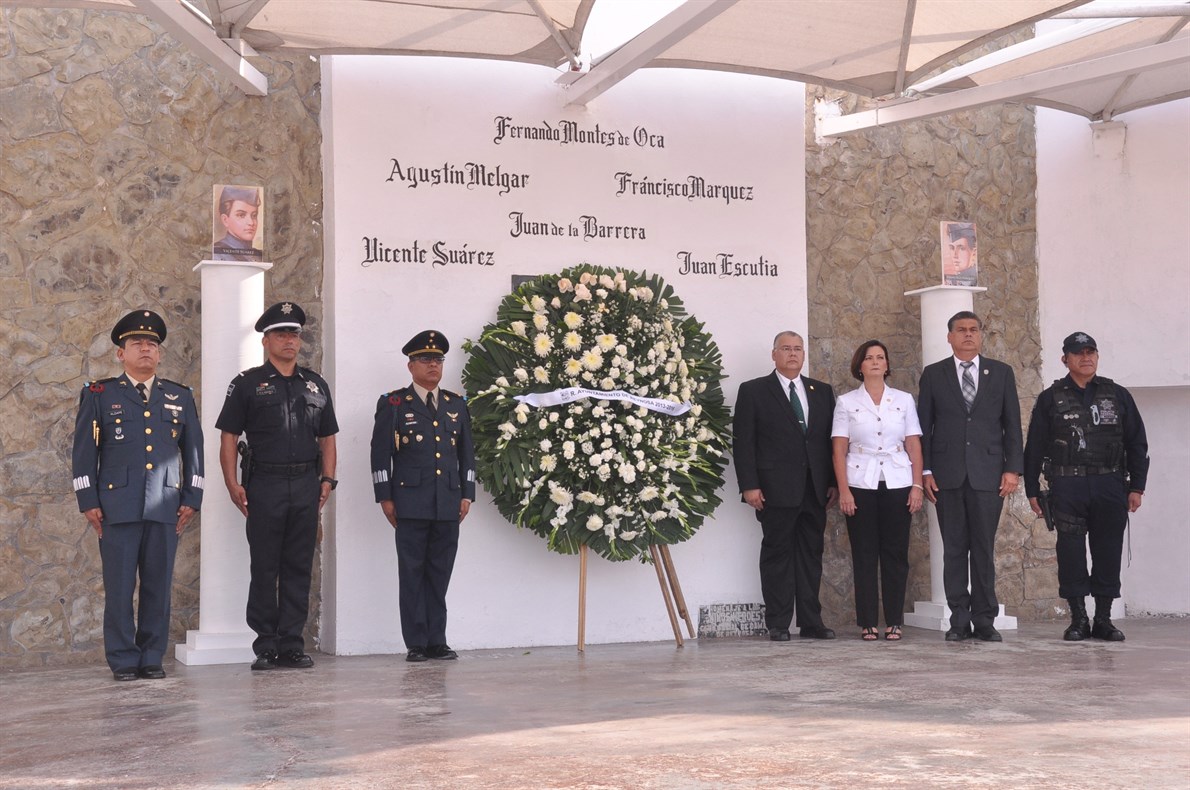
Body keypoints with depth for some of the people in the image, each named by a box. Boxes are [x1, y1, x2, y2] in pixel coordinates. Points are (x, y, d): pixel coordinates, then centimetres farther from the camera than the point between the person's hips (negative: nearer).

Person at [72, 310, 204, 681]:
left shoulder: (181, 397, 14)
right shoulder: (99, 395, 7)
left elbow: (194, 452, 15)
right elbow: (84, 452, 5)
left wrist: (191, 499, 7)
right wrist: (88, 502, -2)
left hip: (166, 508, 2)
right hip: (117, 507, -2)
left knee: (158, 586, 3)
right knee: (119, 587, -1)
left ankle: (152, 657, 13)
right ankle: (123, 660, 8)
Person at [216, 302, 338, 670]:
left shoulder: (316, 385, 14)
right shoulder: (247, 383, 3)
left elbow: (327, 438, 17)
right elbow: (228, 437, 0)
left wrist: (327, 480, 4)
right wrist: (233, 485, -9)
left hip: (306, 486, 3)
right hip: (264, 484, -3)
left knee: (299, 568, 5)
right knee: (264, 569, 1)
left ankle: (292, 645, 12)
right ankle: (266, 647, 8)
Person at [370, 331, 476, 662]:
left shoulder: (457, 405, 15)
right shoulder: (393, 403, 4)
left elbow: (467, 453, 17)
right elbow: (380, 453, 1)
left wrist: (467, 494, 9)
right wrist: (385, 497, -5)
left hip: (449, 504, 3)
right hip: (411, 504, -3)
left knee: (440, 575, 6)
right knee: (412, 574, 0)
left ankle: (437, 641, 11)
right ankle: (416, 643, 5)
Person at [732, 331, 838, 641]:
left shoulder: (822, 392, 15)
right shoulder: (753, 391, 3)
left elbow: (831, 439, 13)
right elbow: (743, 441, -3)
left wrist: (833, 482, 6)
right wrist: (749, 485, -10)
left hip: (815, 488, 4)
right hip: (776, 489, -4)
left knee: (812, 554, 6)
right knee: (777, 554, 0)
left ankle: (811, 621, 12)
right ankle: (778, 624, 4)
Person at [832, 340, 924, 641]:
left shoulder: (904, 400, 8)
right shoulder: (846, 402, 5)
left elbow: (914, 446, 6)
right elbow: (839, 449, 1)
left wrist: (917, 485, -2)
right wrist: (843, 489, -8)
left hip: (897, 484, 1)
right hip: (860, 485, -1)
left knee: (896, 553, 2)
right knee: (864, 554, 0)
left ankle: (894, 622, 8)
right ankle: (867, 622, 5)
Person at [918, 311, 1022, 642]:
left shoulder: (1001, 373, 9)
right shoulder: (933, 375, 8)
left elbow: (1012, 424, 7)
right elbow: (924, 426, 6)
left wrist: (1013, 468, -1)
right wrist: (924, 470, -1)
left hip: (988, 474, 0)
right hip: (947, 475, 0)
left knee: (984, 549, 2)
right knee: (954, 549, 3)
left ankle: (984, 621, 8)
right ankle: (959, 620, 8)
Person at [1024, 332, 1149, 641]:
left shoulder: (1118, 395, 10)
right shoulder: (1050, 399, 7)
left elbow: (1137, 444, 10)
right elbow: (1034, 448, 6)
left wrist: (1137, 486, 3)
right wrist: (1032, 490, 3)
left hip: (1110, 486, 1)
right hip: (1067, 488, -1)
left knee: (1108, 552, 3)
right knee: (1071, 552, -2)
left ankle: (1103, 619, 13)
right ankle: (1078, 619, 7)